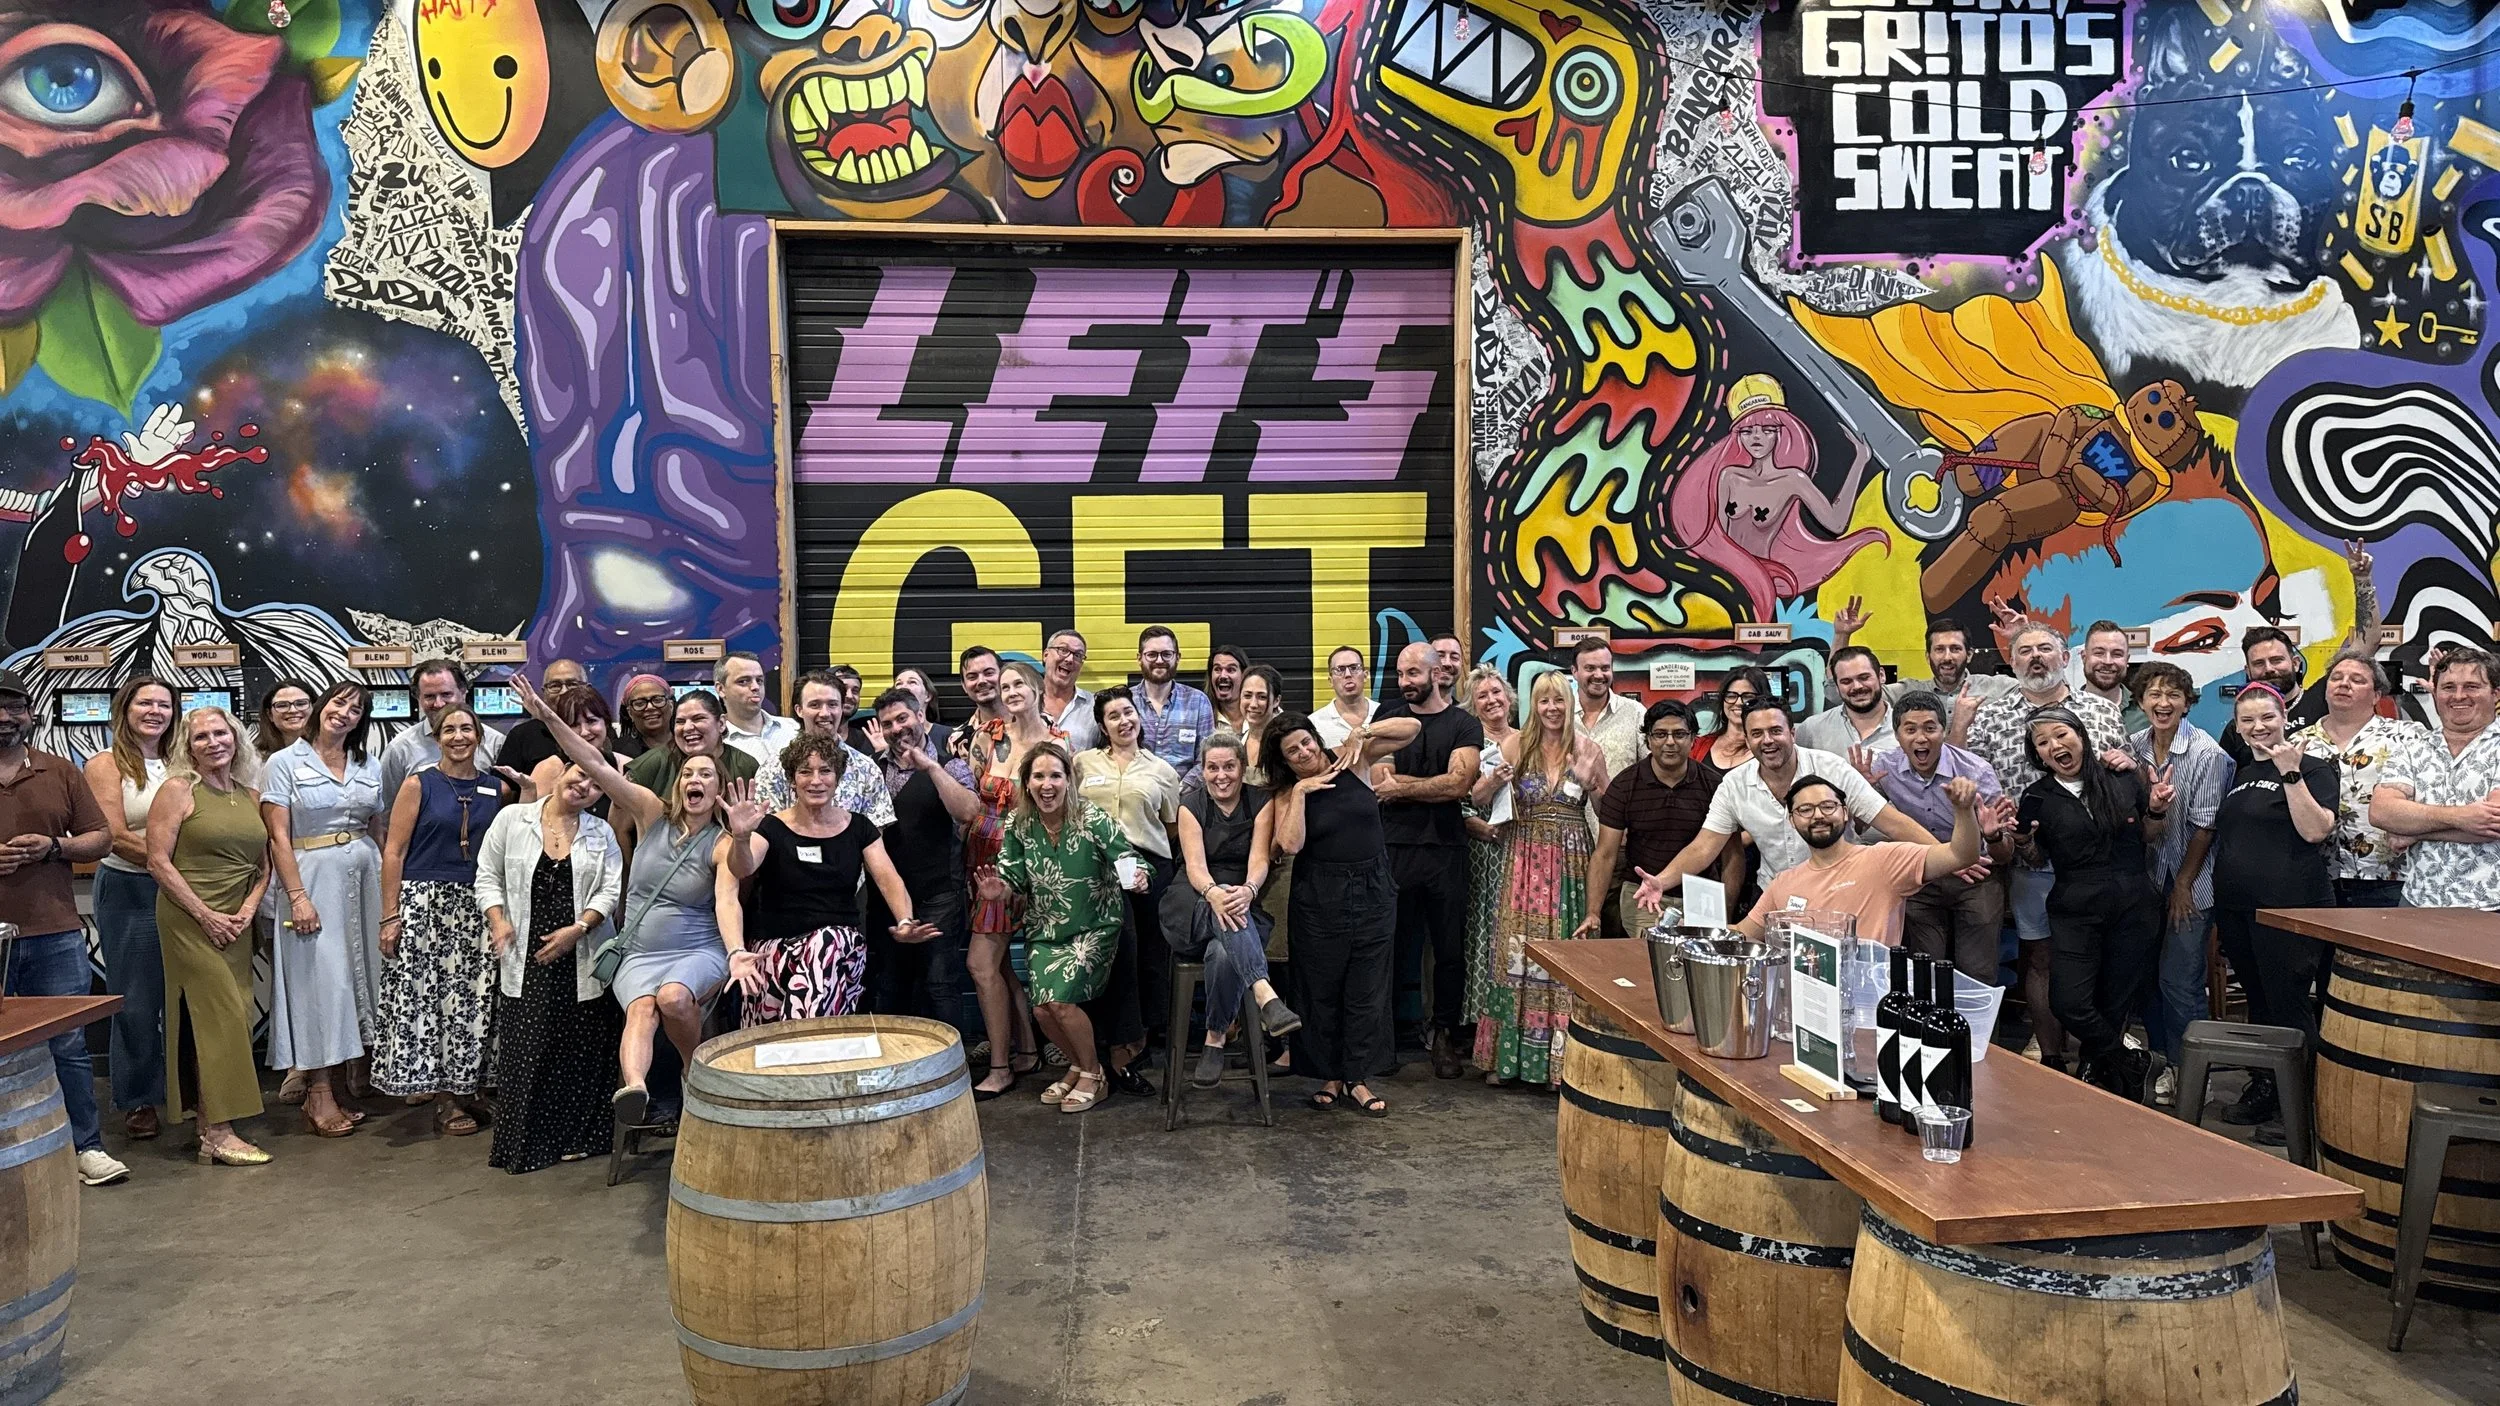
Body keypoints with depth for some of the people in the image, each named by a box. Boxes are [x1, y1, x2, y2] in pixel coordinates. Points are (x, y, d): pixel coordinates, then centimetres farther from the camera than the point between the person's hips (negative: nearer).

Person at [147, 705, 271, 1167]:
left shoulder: (250, 794, 12)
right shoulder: (178, 790, -4)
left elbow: (263, 864, 14)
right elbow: (158, 860, -10)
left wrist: (248, 910, -2)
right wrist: (206, 915, -13)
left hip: (236, 925, 6)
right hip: (189, 920, -6)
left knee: (233, 1020, 5)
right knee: (216, 1017, -9)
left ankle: (211, 1127, 12)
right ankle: (216, 1133, -6)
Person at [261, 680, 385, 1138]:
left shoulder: (370, 767, 12)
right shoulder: (284, 763, -2)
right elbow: (278, 837, -7)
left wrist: (390, 889, 5)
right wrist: (298, 896, -15)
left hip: (365, 876, 5)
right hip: (313, 875, -5)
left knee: (357, 972, 7)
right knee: (321, 975, -6)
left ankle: (340, 1085, 16)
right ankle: (319, 1093, 1)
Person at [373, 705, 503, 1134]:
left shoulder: (496, 789, 8)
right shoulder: (418, 785, 0)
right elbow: (393, 852, -3)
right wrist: (390, 916, -8)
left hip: (476, 907, 3)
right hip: (424, 903, -3)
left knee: (470, 998, 4)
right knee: (424, 995, -2)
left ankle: (463, 1089, 16)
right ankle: (443, 1099, 6)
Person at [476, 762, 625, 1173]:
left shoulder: (601, 834, 8)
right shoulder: (512, 819, 4)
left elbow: (610, 890, 0)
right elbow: (488, 876, 6)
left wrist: (578, 929, -13)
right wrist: (498, 922, -8)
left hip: (580, 959, 1)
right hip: (524, 958, -1)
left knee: (578, 1048, 3)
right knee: (525, 1048, -1)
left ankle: (574, 1137, 14)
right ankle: (523, 1142, 10)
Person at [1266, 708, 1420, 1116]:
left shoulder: (1352, 761, -1)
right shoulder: (1286, 793, -1)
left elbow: (1412, 727, -3)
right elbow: (1290, 844, -18)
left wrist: (1363, 732, -14)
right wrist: (1300, 792, -16)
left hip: (1374, 893, 1)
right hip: (1320, 899, 0)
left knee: (1367, 991, 6)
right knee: (1322, 991, 8)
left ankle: (1357, 1079, 17)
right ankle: (1329, 1076, 22)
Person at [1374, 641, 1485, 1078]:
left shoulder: (1465, 726, 5)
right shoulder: (1387, 719, 10)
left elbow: (1459, 783, -11)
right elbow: (1379, 780, -3)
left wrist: (1402, 787, -6)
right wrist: (1436, 786, -9)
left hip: (1446, 850, 0)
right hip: (1394, 847, 1)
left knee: (1451, 950, 5)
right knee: (1390, 945, 3)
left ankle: (1445, 1037, 18)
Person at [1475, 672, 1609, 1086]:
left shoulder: (1587, 748, 4)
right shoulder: (1516, 744, 2)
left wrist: (1590, 779, -10)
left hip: (1571, 860, 0)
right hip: (1524, 858, 0)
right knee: (1517, 948, 1)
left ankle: (1561, 1055, 12)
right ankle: (1507, 1053, 11)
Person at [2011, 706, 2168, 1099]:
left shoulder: (2123, 781, 3)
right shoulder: (2038, 798, 1)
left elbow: (2148, 837, 16)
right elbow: (2038, 860, 9)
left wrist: (2156, 811, -4)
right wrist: (2020, 841, -11)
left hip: (2134, 909, 1)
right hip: (2075, 912, -1)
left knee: (2118, 1003, 5)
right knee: (2070, 1004, -14)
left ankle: (2097, 1071, 28)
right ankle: (2131, 1063, 10)